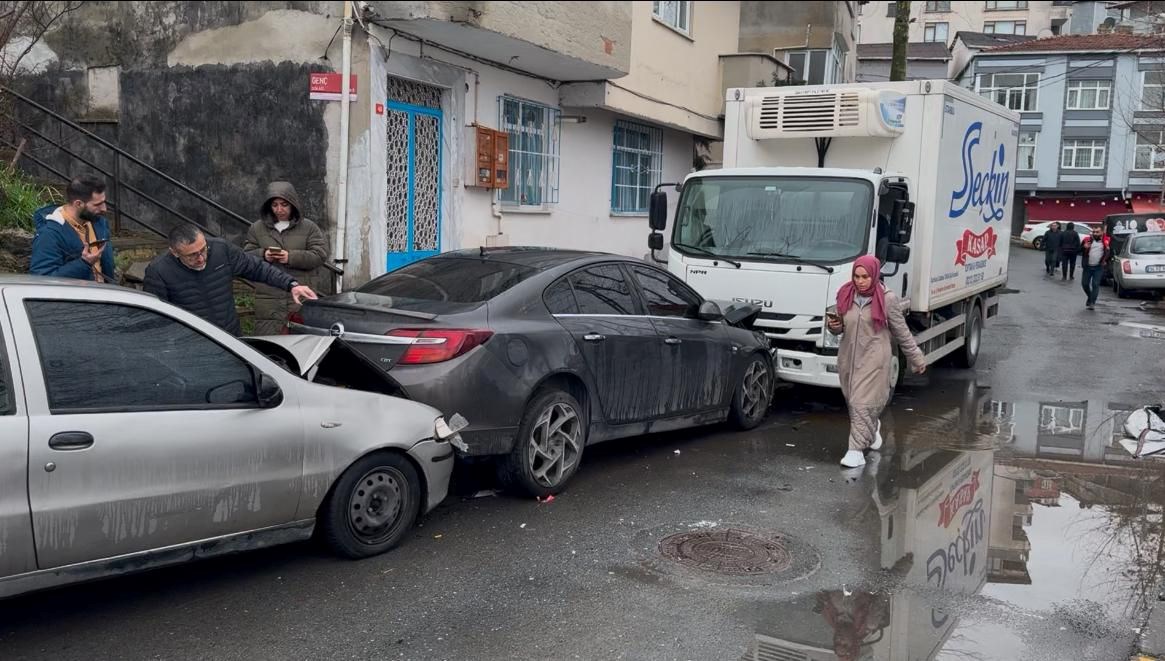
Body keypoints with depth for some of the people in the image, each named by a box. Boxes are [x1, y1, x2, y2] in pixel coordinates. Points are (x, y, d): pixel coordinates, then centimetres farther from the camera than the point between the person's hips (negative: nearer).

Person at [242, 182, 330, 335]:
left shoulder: (308, 227, 6)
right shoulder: (257, 228, 12)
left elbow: (320, 255, -3)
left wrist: (291, 257, -15)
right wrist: (263, 255, -10)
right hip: (268, 298, 2)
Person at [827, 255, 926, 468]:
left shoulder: (886, 299, -7)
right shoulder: (845, 295, 2)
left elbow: (901, 331, 2)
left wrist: (916, 357, 7)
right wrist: (834, 326, -11)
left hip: (874, 360, -4)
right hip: (848, 358, 5)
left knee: (863, 403, -10)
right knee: (853, 402, 15)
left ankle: (857, 450, -5)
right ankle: (872, 429, 44)